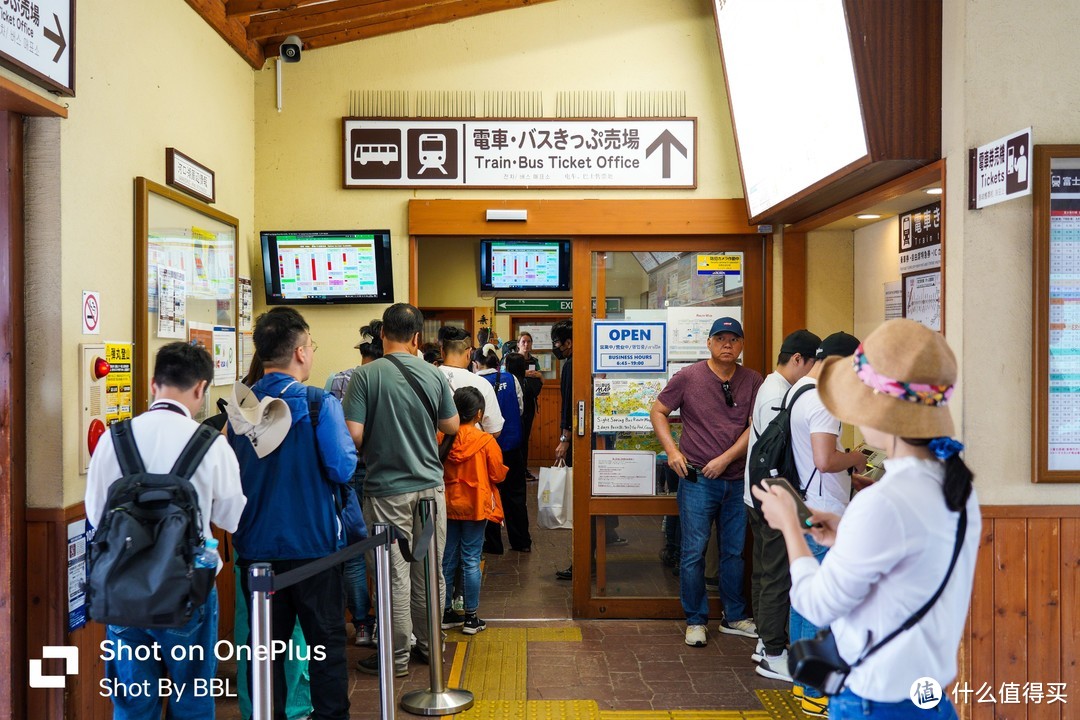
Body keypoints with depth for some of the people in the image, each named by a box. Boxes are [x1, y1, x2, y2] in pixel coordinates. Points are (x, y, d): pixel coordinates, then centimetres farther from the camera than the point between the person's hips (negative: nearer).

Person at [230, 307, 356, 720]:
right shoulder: (319, 404, -15)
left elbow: (232, 471, 10)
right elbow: (342, 469, -19)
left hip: (256, 546, 4)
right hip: (312, 543, -4)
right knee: (326, 642, 10)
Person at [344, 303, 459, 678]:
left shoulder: (365, 376, -12)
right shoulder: (434, 376, -2)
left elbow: (354, 435, -16)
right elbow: (452, 426, 7)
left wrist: (378, 433, 6)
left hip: (388, 489, -3)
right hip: (430, 485, 3)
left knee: (396, 573, 5)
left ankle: (396, 657, 16)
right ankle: (431, 645, 28)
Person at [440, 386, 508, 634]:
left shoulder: (441, 438, -6)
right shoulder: (486, 441, -13)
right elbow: (498, 475, -7)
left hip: (448, 505, 3)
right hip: (475, 506, -3)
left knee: (447, 559, 13)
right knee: (471, 561, 4)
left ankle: (446, 612, 22)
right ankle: (471, 618, 10)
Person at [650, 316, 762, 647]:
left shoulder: (752, 381, 2)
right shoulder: (688, 377, -3)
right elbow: (658, 412, 3)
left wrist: (725, 459, -12)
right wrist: (672, 450, -9)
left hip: (737, 480, 3)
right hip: (698, 479, -2)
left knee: (734, 551, 14)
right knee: (694, 552, 1)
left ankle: (734, 618, 29)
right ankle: (696, 621, 15)